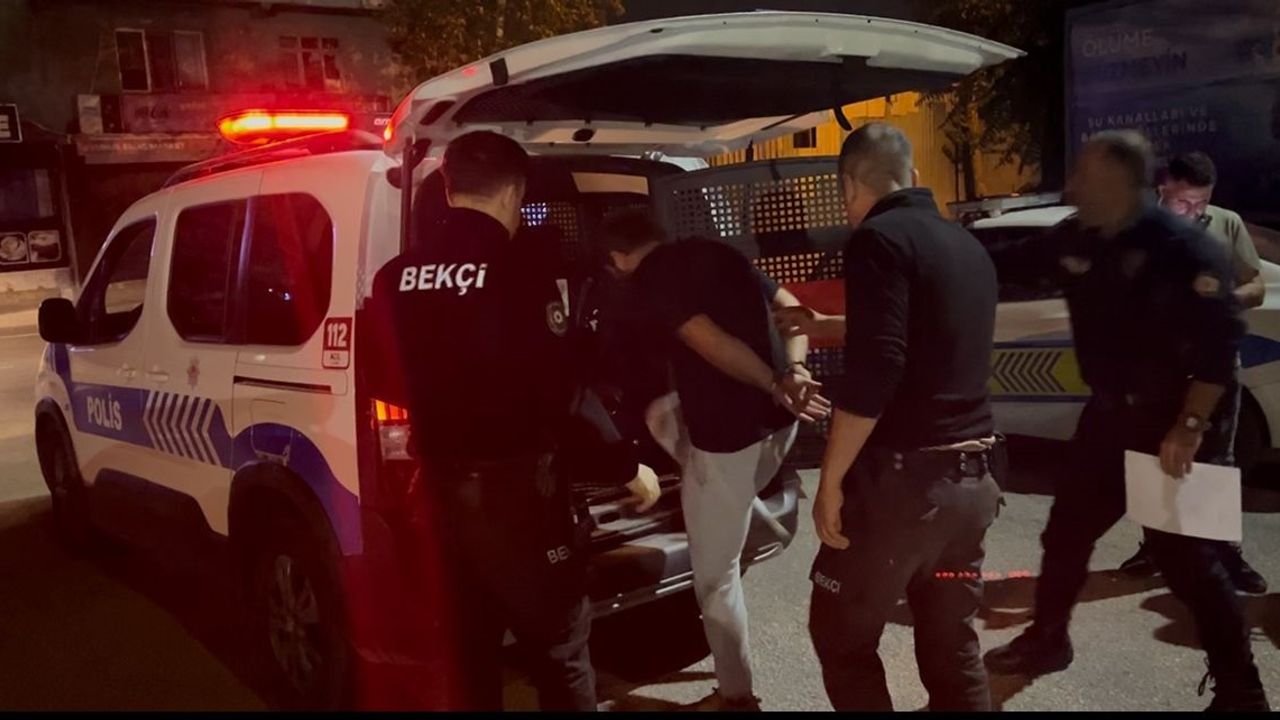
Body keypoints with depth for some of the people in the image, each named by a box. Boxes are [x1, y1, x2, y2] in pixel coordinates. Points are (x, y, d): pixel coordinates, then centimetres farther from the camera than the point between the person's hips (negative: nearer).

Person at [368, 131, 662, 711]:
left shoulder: (396, 276, 3)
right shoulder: (520, 265, -16)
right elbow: (561, 395, -19)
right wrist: (626, 467, -6)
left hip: (440, 489, 6)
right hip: (514, 488, -6)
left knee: (468, 650, 21)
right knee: (559, 651, 9)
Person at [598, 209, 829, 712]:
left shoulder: (649, 277, -8)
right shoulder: (719, 252, 15)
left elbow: (711, 343, -20)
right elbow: (790, 307, 12)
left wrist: (774, 387, -14)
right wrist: (794, 372, -3)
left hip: (729, 431, -8)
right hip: (777, 419, 8)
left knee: (715, 576, 9)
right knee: (662, 414, 32)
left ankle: (735, 695, 23)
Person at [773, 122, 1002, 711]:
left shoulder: (879, 240, -12)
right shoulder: (967, 247, 14)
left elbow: (872, 374, -22)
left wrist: (831, 480, -13)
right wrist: (819, 327, 40)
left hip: (903, 478, -8)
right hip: (972, 479, 8)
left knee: (842, 640, 10)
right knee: (952, 647, 16)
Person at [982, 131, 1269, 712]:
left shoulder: (1183, 246, -18)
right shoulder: (1074, 241, 0)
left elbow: (1220, 341, -21)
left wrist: (1190, 426, -24)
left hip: (1172, 425, -7)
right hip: (1109, 416, 7)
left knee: (1187, 559, -1)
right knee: (1065, 532, 16)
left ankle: (1239, 692, 16)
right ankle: (1047, 639, 37)